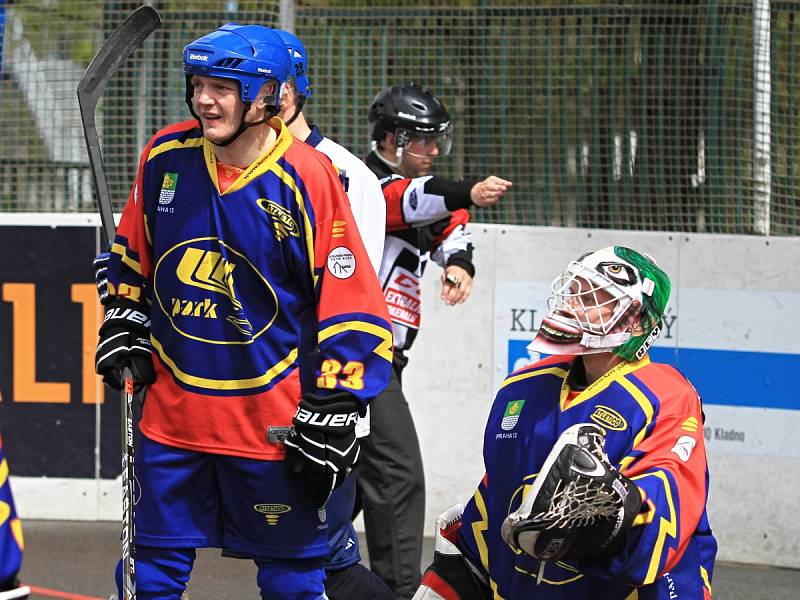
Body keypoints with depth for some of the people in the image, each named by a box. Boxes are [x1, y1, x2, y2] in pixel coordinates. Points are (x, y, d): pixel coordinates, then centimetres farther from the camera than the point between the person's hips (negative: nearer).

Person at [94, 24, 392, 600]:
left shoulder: (307, 179, -14)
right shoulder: (165, 157, 0)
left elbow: (351, 307, -11)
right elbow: (133, 251, 20)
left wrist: (331, 418, -13)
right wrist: (125, 326, 11)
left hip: (273, 418, -4)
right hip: (173, 406, 4)